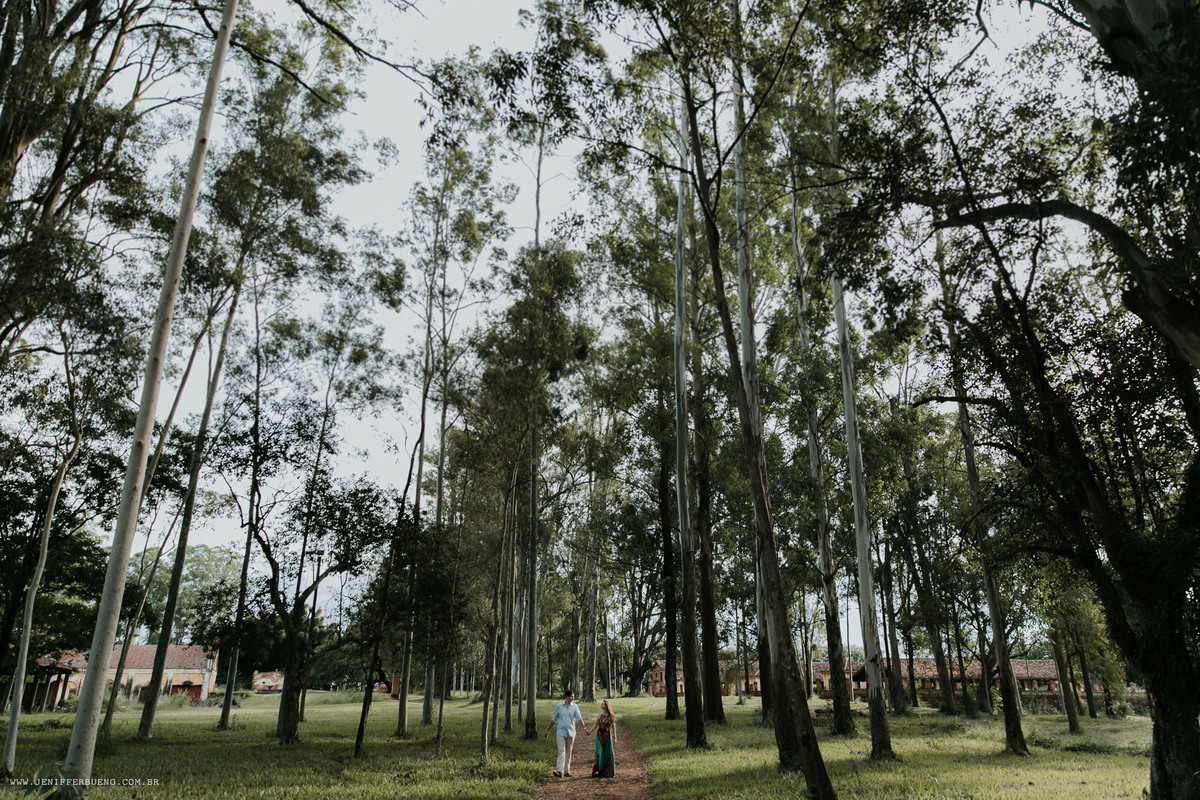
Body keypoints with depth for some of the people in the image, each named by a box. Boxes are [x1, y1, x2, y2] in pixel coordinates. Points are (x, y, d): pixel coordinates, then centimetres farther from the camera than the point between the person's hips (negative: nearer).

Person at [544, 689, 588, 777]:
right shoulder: (559, 706, 0)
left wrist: (584, 728, -21)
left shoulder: (574, 707, 2)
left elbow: (579, 718, -7)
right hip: (561, 731, -2)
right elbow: (554, 720, 10)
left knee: (568, 752, 6)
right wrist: (548, 731, 13)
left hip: (571, 732, 2)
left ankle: (567, 771, 13)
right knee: (561, 751, -11)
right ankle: (559, 771, -16)